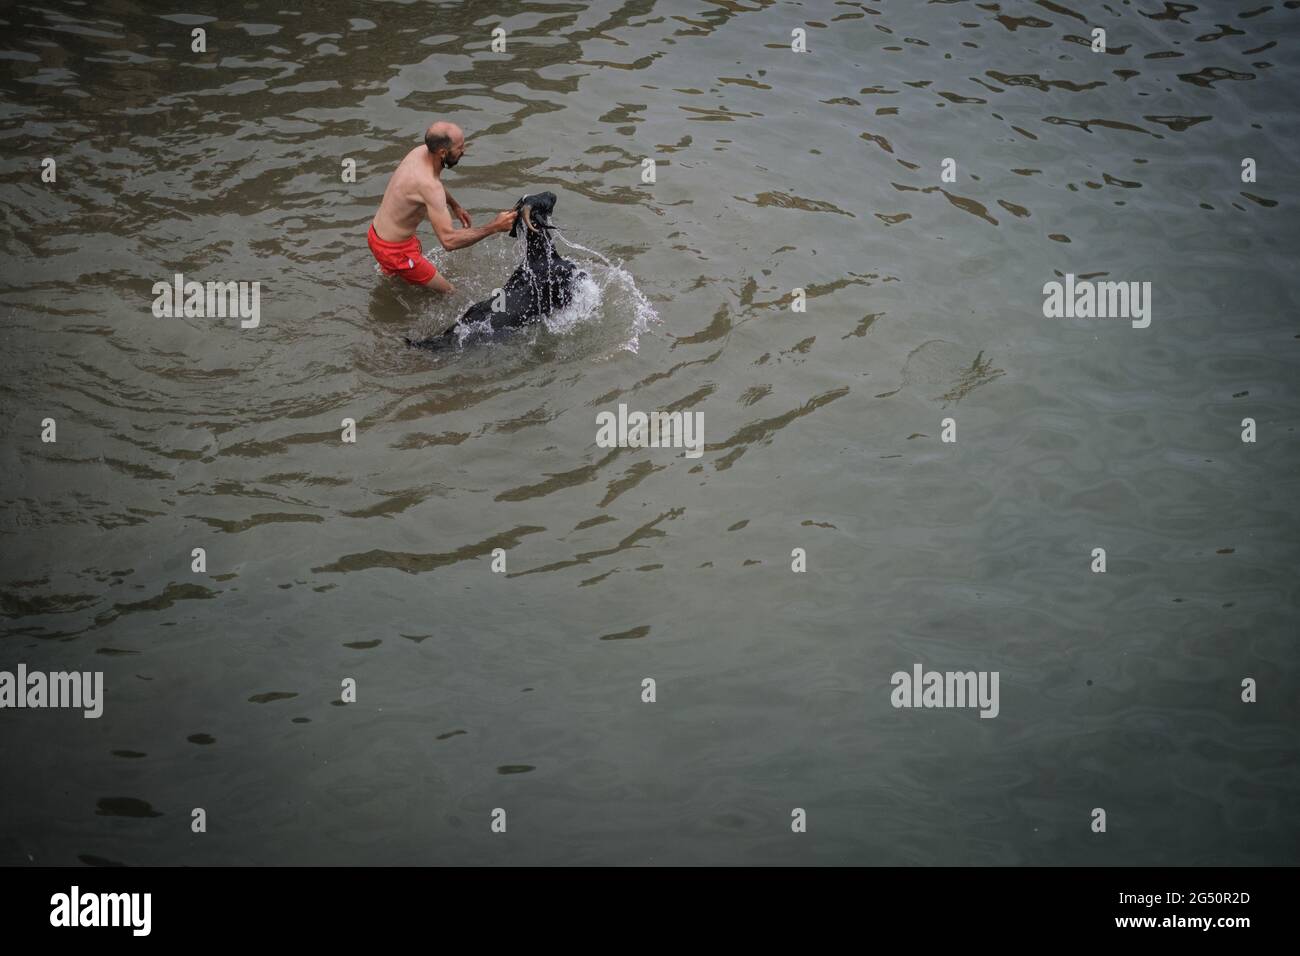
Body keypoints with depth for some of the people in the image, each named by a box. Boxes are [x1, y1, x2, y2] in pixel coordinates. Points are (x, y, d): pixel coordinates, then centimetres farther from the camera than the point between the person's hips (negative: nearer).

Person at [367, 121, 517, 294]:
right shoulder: (429, 186, -38)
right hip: (394, 250, -9)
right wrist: (494, 227, -38)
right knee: (447, 293, 3)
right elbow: (449, 240, -41)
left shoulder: (421, 151, -9)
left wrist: (454, 205, 18)